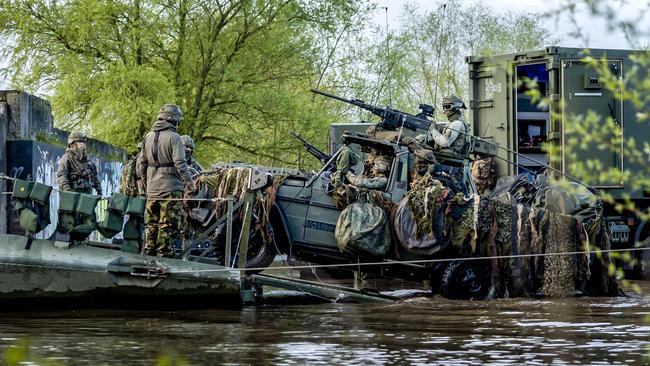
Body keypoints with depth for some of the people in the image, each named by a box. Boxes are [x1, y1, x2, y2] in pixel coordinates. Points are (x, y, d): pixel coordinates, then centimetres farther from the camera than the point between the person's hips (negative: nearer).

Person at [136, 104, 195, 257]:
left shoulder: (148, 137, 10)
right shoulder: (174, 138, -10)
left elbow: (141, 163, 13)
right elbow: (180, 163, -15)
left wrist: (144, 180, 23)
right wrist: (189, 181, -5)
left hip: (152, 188, 6)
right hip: (171, 188, -6)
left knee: (151, 224, 13)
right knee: (168, 225, -3)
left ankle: (148, 252, 16)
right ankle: (164, 252, -4)